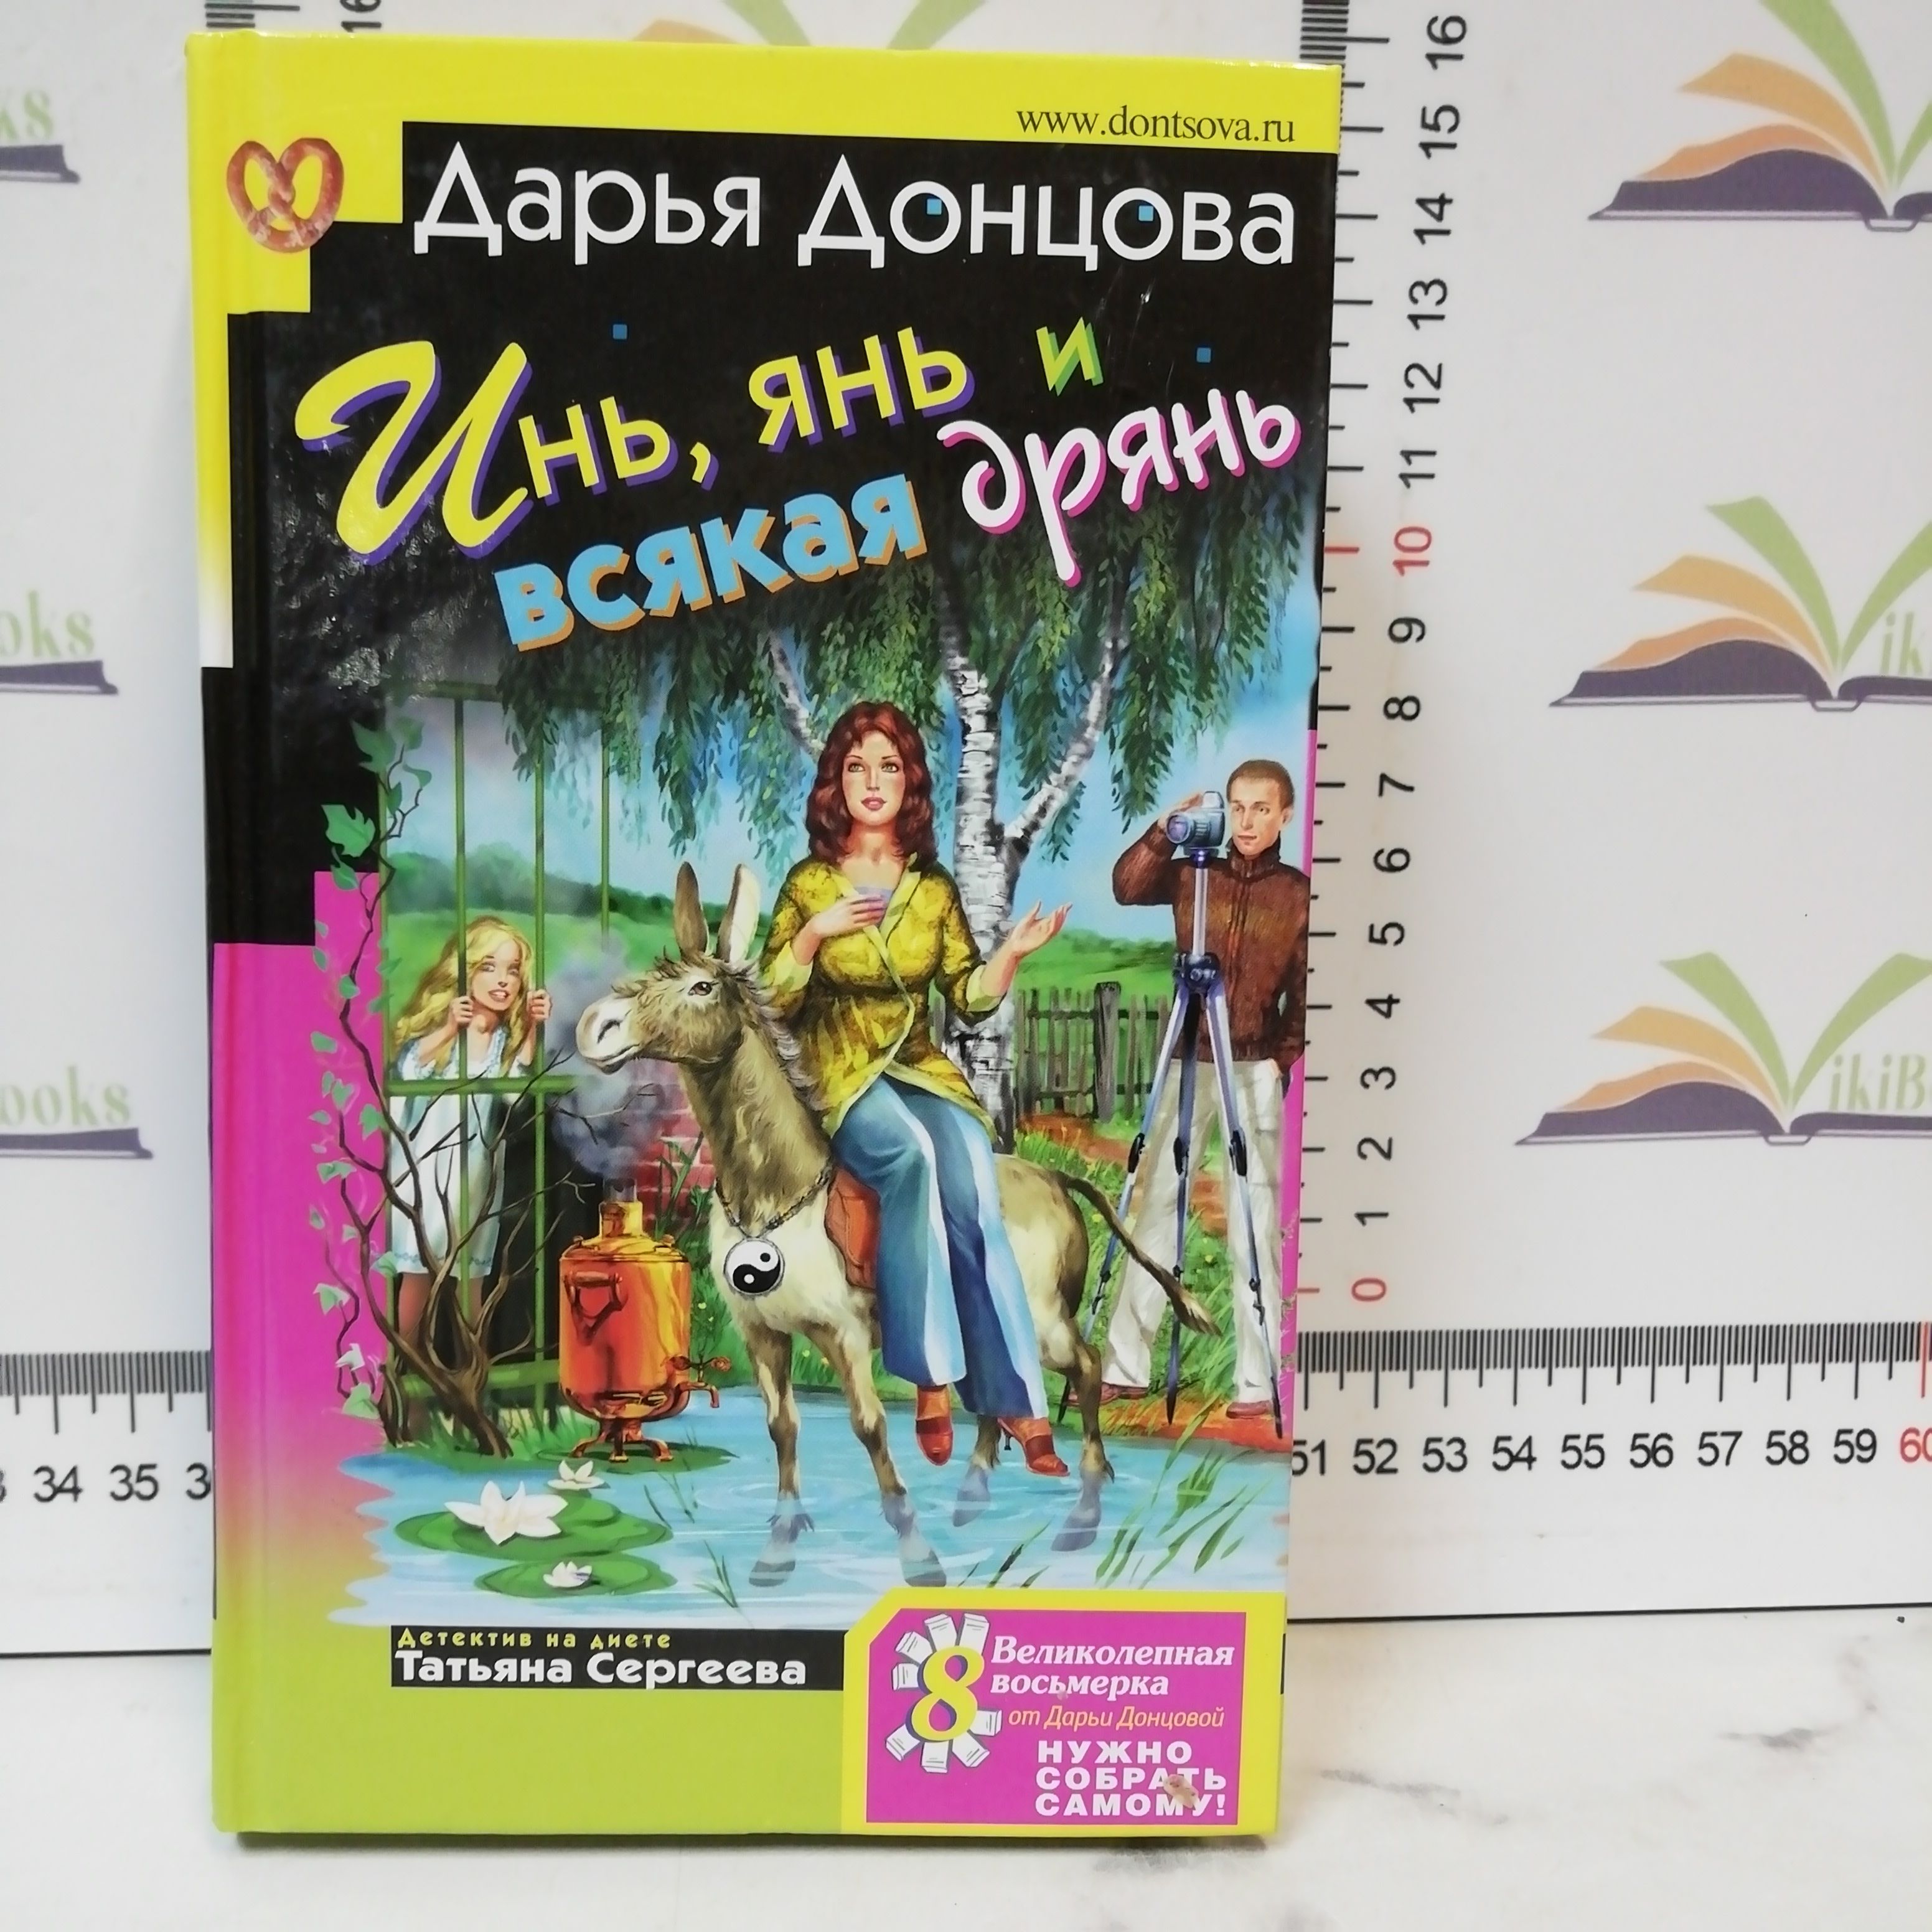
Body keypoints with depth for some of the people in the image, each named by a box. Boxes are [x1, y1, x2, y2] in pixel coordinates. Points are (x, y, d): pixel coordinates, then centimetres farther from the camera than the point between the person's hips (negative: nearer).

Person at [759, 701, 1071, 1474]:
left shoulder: (934, 887, 10)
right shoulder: (809, 883, 3)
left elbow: (970, 997, 10)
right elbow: (771, 1001, 0)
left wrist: (1011, 953, -8)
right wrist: (815, 932, -15)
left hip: (924, 1070, 3)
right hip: (842, 1076, -3)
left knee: (968, 1179, -30)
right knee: (915, 1153, -35)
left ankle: (937, 1380, -23)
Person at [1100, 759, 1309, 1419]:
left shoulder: (1297, 893, 4)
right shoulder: (1194, 875, 7)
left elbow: (1304, 993, 3)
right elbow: (1127, 887, -9)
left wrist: (1285, 1059, -6)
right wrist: (1166, 829, -18)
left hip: (1256, 1069, -2)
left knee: (1253, 1225, -3)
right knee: (1154, 1207, 3)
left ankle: (1257, 1379, 3)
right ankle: (1124, 1366, 9)